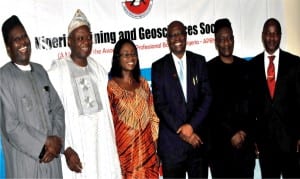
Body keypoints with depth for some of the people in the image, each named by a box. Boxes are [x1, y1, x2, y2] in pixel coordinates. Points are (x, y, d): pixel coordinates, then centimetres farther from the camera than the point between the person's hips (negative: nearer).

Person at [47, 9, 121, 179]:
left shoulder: (98, 69, 9)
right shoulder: (57, 71, -8)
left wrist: (112, 143, 9)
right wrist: (66, 150, -18)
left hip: (102, 142, 5)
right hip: (75, 144, -5)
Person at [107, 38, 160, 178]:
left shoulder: (142, 83, 9)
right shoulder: (111, 86, -7)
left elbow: (152, 115, 11)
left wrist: (157, 146, 7)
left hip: (147, 148, 4)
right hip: (125, 147, -4)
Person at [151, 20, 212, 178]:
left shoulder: (199, 61, 7)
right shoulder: (159, 67, 2)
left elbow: (207, 96, 0)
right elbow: (160, 104, -4)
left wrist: (191, 125, -11)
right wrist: (181, 130, -11)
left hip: (198, 138, 2)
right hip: (171, 141, -2)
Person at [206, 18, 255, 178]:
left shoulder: (245, 66, 10)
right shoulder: (209, 69, -1)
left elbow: (251, 102, 11)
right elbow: (211, 107, -4)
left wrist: (245, 131, -1)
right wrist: (231, 134, -7)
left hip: (246, 139, 3)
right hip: (220, 141, -3)